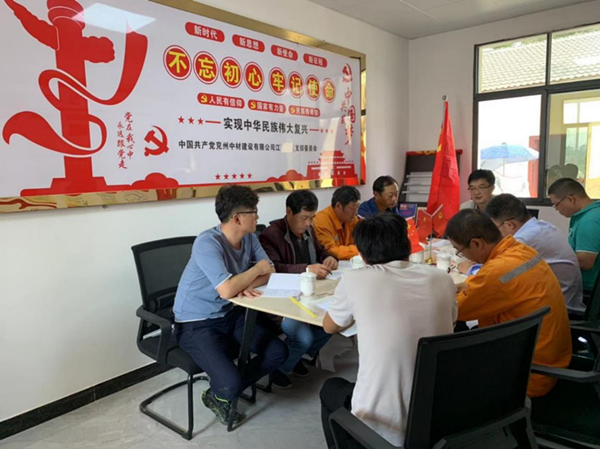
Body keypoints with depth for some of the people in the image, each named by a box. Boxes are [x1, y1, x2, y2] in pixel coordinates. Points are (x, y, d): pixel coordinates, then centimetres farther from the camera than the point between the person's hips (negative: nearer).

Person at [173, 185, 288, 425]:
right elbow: (227, 290, -34)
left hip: (230, 315, 8)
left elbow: (269, 273, 3)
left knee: (279, 353, -2)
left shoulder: (249, 238, -2)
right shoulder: (207, 243, -26)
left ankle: (222, 394, 14)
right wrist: (256, 270, -17)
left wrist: (246, 285, -19)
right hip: (197, 324, -7)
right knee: (231, 384, -24)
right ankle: (218, 394, 16)